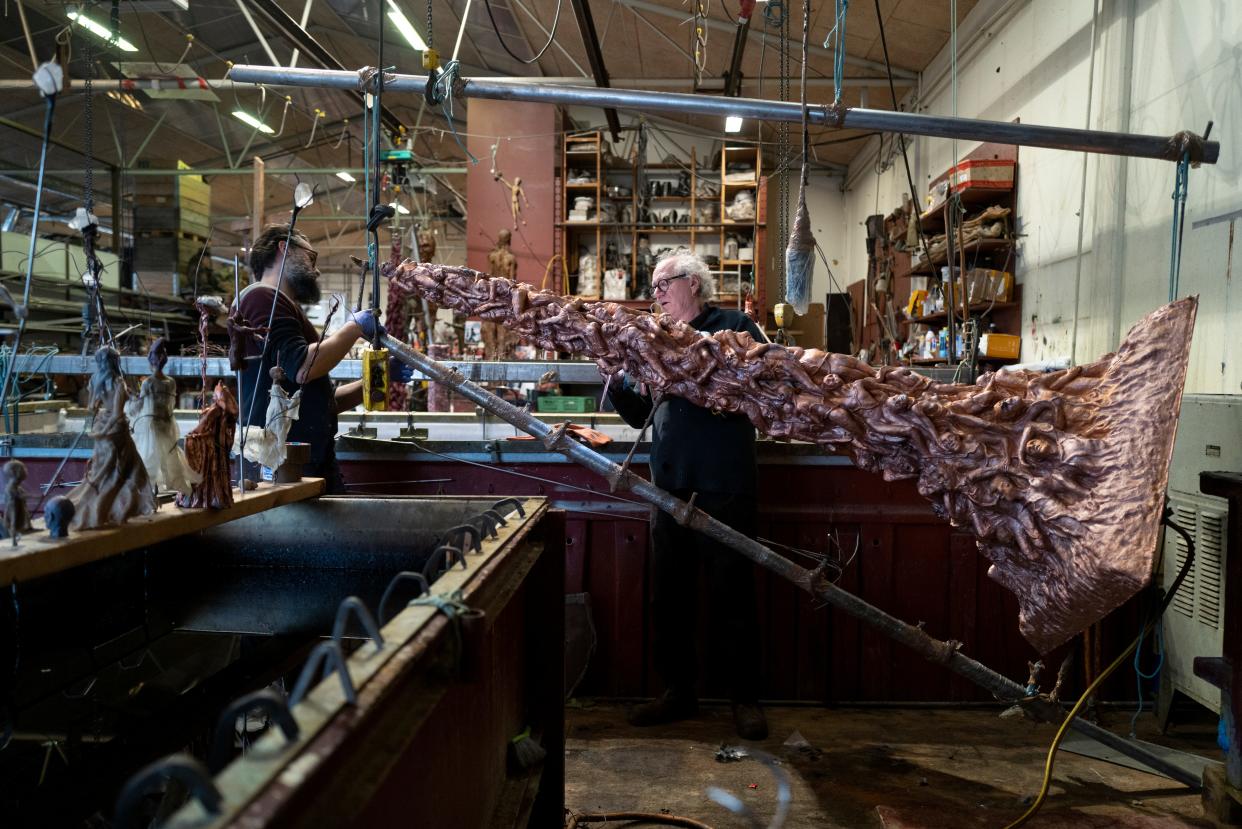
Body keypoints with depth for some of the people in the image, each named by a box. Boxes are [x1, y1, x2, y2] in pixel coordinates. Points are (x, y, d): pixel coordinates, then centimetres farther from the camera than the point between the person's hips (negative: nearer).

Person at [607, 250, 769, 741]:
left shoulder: (735, 327, 0)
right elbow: (639, 415, 17)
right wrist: (616, 382, -2)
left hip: (724, 489, -5)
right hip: (670, 487, 6)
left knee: (732, 594, 3)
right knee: (668, 594, 12)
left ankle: (745, 697, 17)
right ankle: (678, 691, 27)